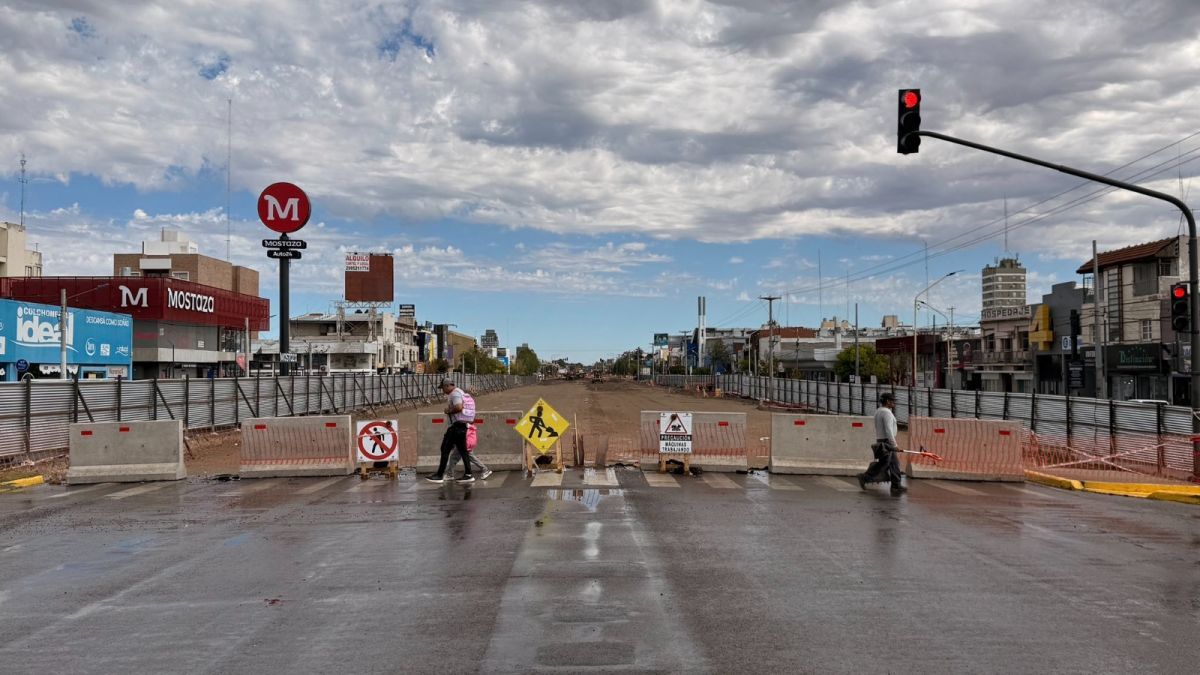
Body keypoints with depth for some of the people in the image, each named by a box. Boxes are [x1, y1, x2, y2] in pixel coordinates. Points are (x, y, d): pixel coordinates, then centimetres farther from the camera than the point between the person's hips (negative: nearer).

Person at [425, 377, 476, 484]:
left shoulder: (454, 394, -12)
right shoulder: (461, 392, 19)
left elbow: (459, 407, -27)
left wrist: (448, 411, -12)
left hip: (456, 426, -10)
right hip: (463, 426, 10)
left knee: (445, 449, -4)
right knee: (462, 450, 10)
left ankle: (439, 475, -2)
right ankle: (468, 475, 9)